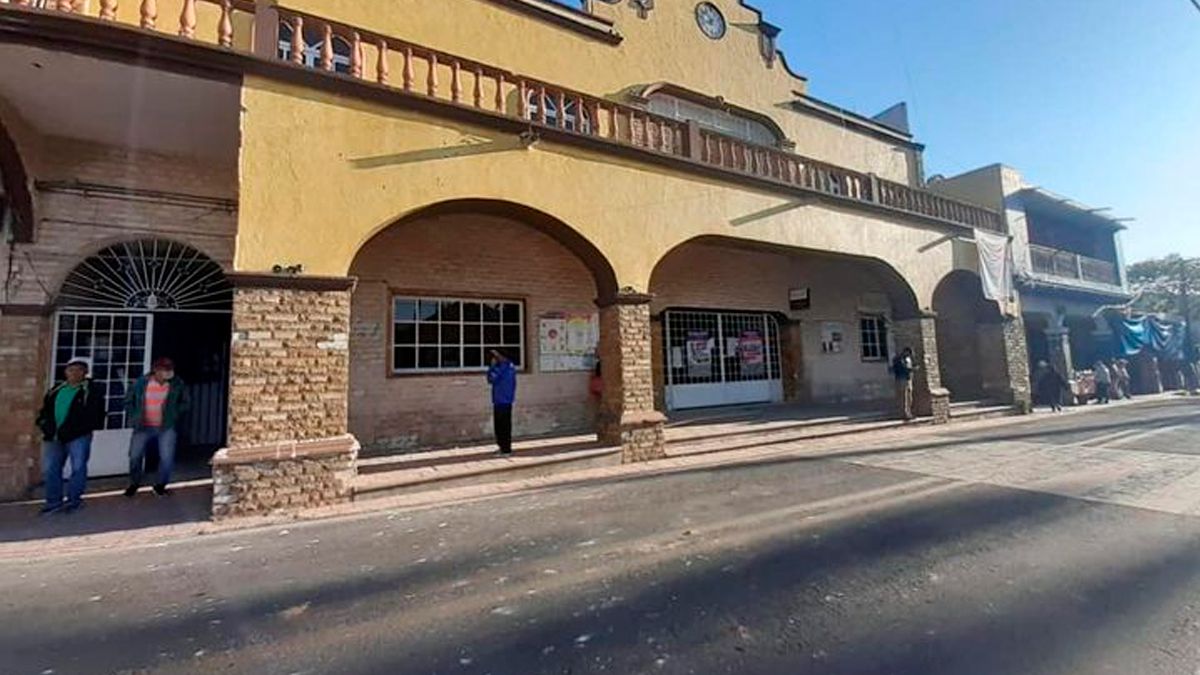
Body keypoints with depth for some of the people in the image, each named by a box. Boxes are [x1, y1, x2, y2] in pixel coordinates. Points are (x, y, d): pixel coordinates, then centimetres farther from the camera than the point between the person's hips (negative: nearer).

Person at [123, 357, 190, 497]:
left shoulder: (177, 384, -8)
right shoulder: (141, 382, -5)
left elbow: (186, 404, 3)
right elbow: (129, 401, 9)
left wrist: (173, 412, -12)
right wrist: (133, 417, 0)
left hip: (167, 427, -1)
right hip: (144, 427, 1)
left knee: (167, 458, -6)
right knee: (135, 456, 6)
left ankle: (160, 485, 17)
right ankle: (134, 483, 33)